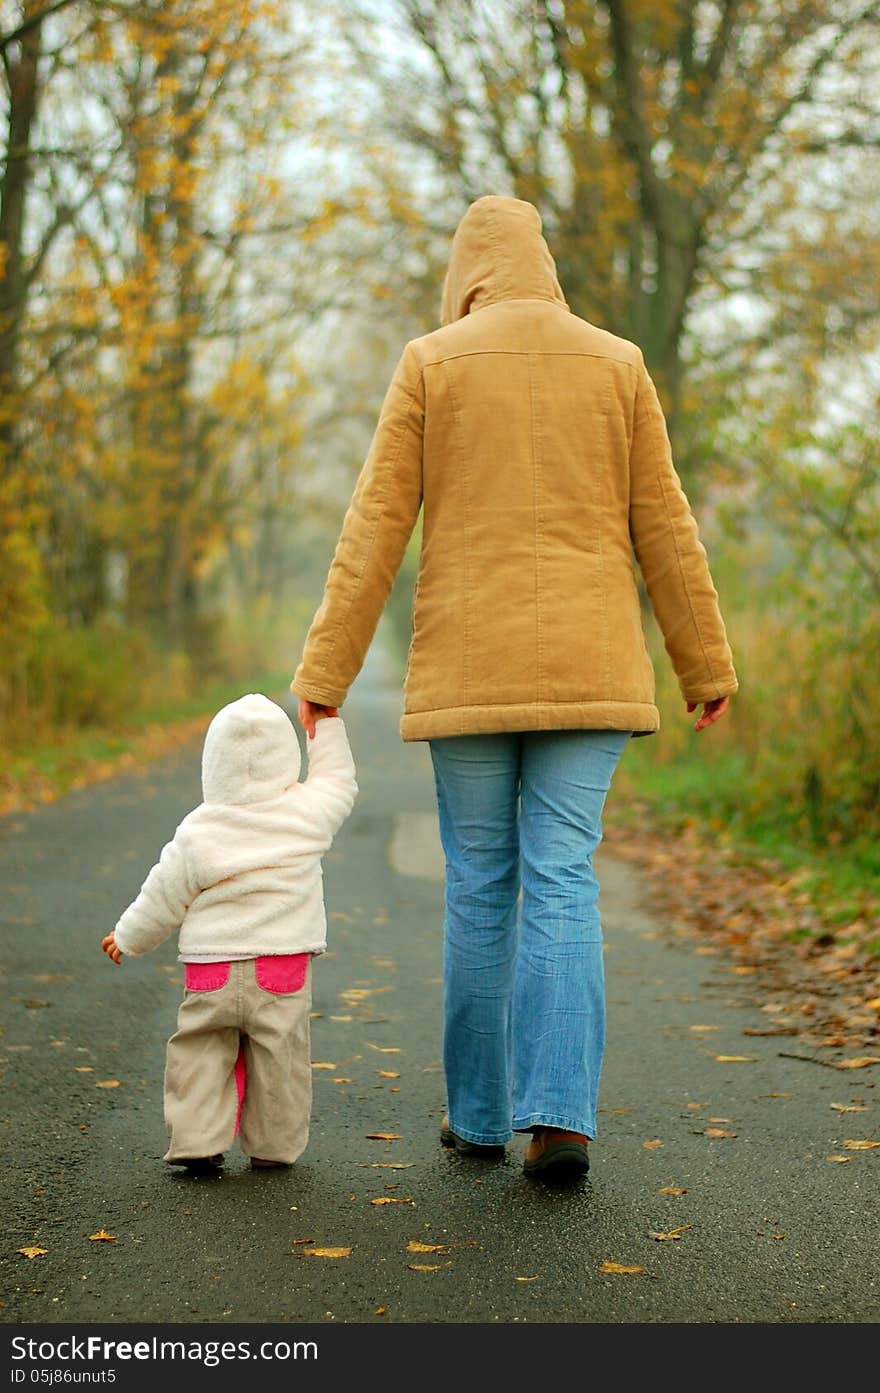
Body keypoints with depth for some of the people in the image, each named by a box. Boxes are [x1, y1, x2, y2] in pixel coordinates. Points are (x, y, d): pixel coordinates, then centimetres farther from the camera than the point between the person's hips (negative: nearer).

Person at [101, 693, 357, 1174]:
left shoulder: (197, 833, -6)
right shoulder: (307, 811, -4)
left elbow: (163, 899, 3)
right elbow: (339, 784, 18)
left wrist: (127, 939, 19)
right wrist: (328, 725, 26)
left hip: (211, 968, -1)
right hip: (284, 963, 1)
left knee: (200, 1054, 8)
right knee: (279, 1056, 9)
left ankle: (197, 1141, 2)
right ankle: (275, 1146, 16)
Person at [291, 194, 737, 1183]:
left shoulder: (428, 366, 1)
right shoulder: (617, 365, 6)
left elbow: (374, 527, -4)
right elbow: (664, 527, 4)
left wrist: (323, 673, -3)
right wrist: (706, 665, 11)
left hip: (468, 671, -1)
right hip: (586, 671, 1)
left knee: (477, 887, 8)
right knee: (563, 883, 0)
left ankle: (479, 1112, 16)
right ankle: (560, 1116, -12)